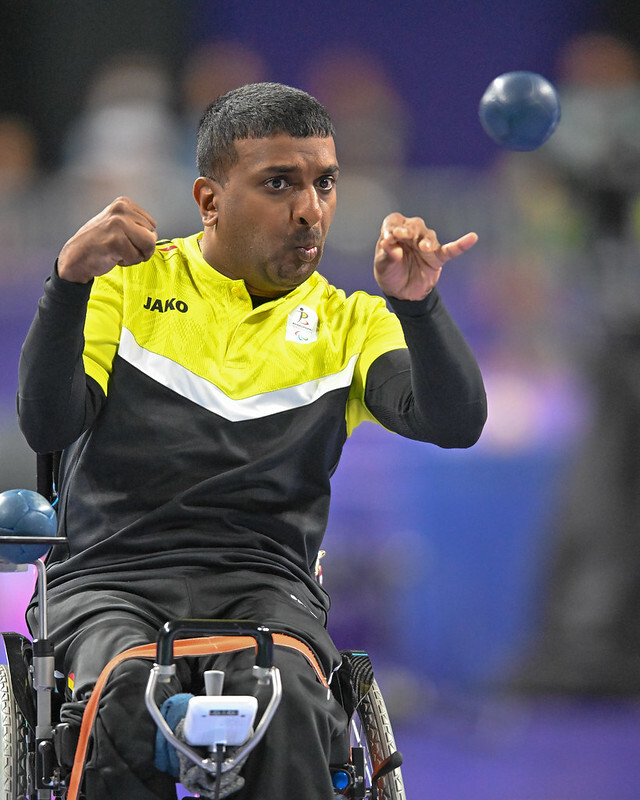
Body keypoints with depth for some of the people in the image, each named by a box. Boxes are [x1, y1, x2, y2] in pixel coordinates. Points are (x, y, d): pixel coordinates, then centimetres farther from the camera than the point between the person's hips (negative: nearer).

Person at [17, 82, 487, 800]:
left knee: (289, 702, -33)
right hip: (111, 575, -1)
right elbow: (48, 426, -4)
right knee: (126, 700, -34)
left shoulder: (349, 325, 14)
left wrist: (416, 304, -22)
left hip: (263, 585, 1)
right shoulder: (130, 282, 10)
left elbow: (455, 424, -4)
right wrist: (70, 281, -19)